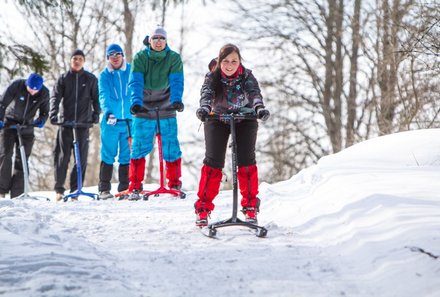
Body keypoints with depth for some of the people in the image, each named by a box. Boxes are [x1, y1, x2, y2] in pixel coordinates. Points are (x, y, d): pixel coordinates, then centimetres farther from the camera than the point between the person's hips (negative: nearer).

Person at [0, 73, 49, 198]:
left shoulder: (44, 93, -14)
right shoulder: (17, 85, -21)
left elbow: (45, 112, -1)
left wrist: (41, 120, -22)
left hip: (27, 127, 2)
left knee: (22, 160, 0)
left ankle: (17, 195, 2)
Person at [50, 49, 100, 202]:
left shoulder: (91, 79, 9)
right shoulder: (63, 78, 8)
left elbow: (96, 98, 10)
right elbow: (55, 97, 0)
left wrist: (96, 114, -5)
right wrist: (53, 114, -14)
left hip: (83, 122, 0)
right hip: (65, 121, 0)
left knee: (81, 156, -2)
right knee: (62, 156, -3)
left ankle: (75, 189, 5)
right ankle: (59, 188, 3)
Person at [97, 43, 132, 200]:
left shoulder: (132, 71, 6)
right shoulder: (104, 75, 5)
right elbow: (104, 96, -7)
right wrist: (108, 112, -24)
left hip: (130, 120, 1)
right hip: (111, 120, -1)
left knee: (126, 156, 3)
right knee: (108, 155, 0)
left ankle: (124, 188, 11)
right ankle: (104, 188, 5)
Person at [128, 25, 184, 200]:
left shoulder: (174, 58, -3)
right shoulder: (140, 58, -4)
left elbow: (176, 81, -14)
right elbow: (136, 81, -15)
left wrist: (176, 100, -33)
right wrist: (136, 102, -32)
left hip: (166, 110, 1)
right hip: (143, 110, -1)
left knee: (171, 148, 1)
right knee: (139, 147, -4)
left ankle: (175, 184, 17)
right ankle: (135, 186, 4)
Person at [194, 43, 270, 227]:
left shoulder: (247, 76, -15)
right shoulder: (212, 77, -14)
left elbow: (254, 93, -32)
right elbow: (206, 93, -32)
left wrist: (259, 108, -54)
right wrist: (204, 108, -55)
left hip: (244, 119, 0)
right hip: (217, 119, 0)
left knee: (246, 161, -9)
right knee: (213, 162, -9)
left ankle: (250, 206, 3)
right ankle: (203, 207, -3)